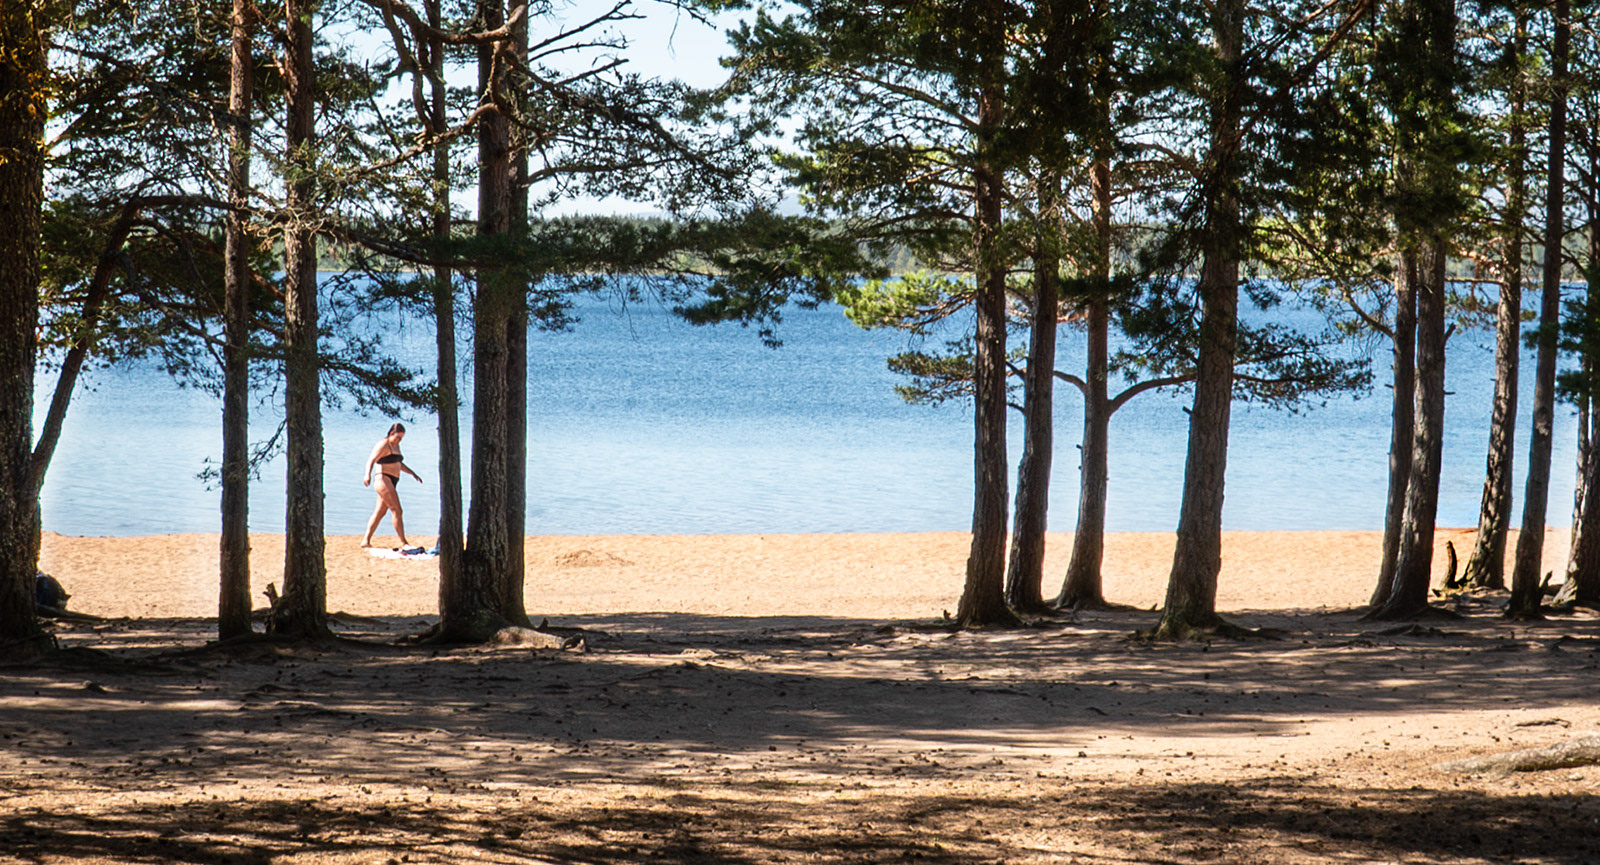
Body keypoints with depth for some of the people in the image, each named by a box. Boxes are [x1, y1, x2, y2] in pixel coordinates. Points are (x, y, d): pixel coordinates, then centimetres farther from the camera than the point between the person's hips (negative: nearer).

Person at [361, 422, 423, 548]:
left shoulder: (396, 445, 17)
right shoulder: (383, 444, -12)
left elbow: (399, 464, 31)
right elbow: (371, 460, -24)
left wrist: (413, 473, 33)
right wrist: (367, 474, -40)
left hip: (391, 483, 10)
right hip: (383, 480, -10)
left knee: (380, 512, 8)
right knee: (397, 510, -11)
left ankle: (366, 540, 9)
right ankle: (403, 542, -10)